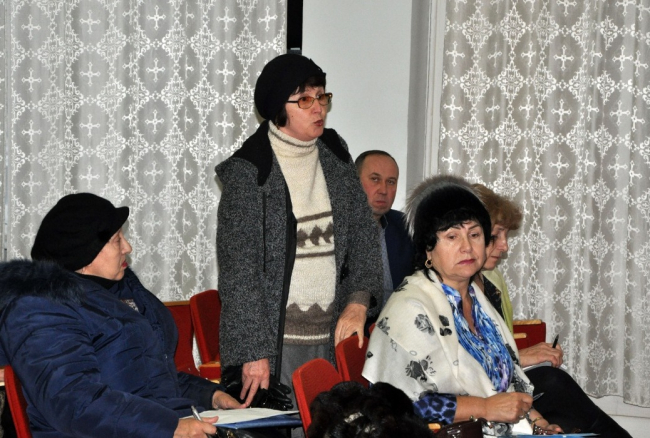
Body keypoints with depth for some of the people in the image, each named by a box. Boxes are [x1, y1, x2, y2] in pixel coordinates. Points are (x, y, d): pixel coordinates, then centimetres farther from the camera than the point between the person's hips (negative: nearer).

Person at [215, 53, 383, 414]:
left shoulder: (335, 157, 10)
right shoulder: (248, 171, -8)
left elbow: (364, 233, 12)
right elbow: (238, 268, -11)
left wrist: (359, 301, -5)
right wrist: (254, 352, -15)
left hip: (333, 333, 5)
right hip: (274, 336, -5)